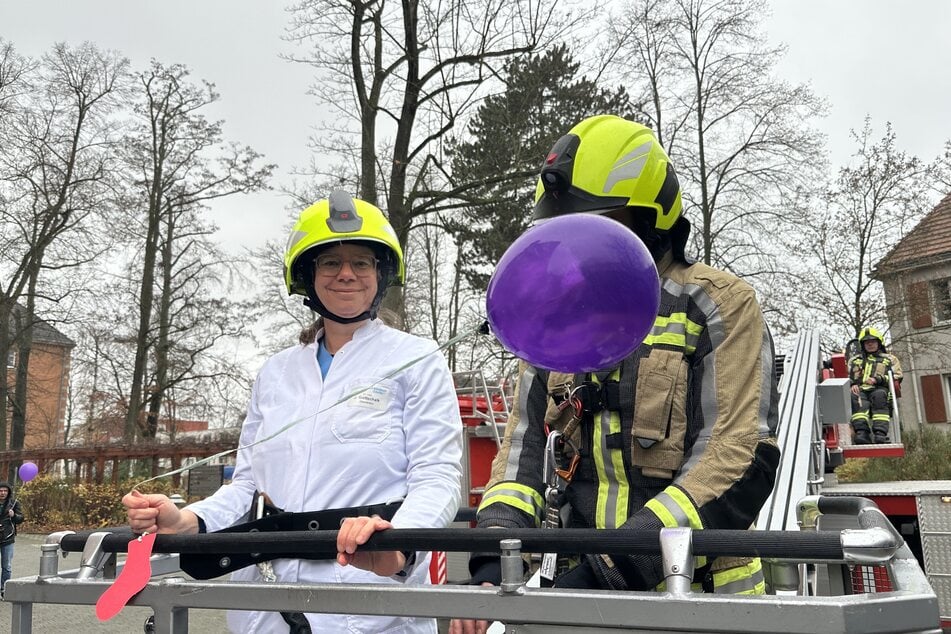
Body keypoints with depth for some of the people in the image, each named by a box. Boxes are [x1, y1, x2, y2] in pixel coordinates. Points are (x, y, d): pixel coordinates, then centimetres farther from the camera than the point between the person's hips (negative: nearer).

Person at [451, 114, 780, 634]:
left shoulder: (718, 308, -7)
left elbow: (740, 459, -17)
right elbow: (525, 449, 5)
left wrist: (613, 569, -23)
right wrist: (495, 564, -12)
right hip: (579, 590, 4)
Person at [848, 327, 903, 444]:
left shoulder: (889, 359, 29)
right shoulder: (854, 360, 35)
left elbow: (896, 378, 14)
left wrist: (878, 379, -5)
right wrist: (852, 384, -3)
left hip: (879, 390, -1)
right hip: (859, 390, 1)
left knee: (879, 395, -40)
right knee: (855, 397, -38)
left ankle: (880, 434, -52)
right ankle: (861, 433, -54)